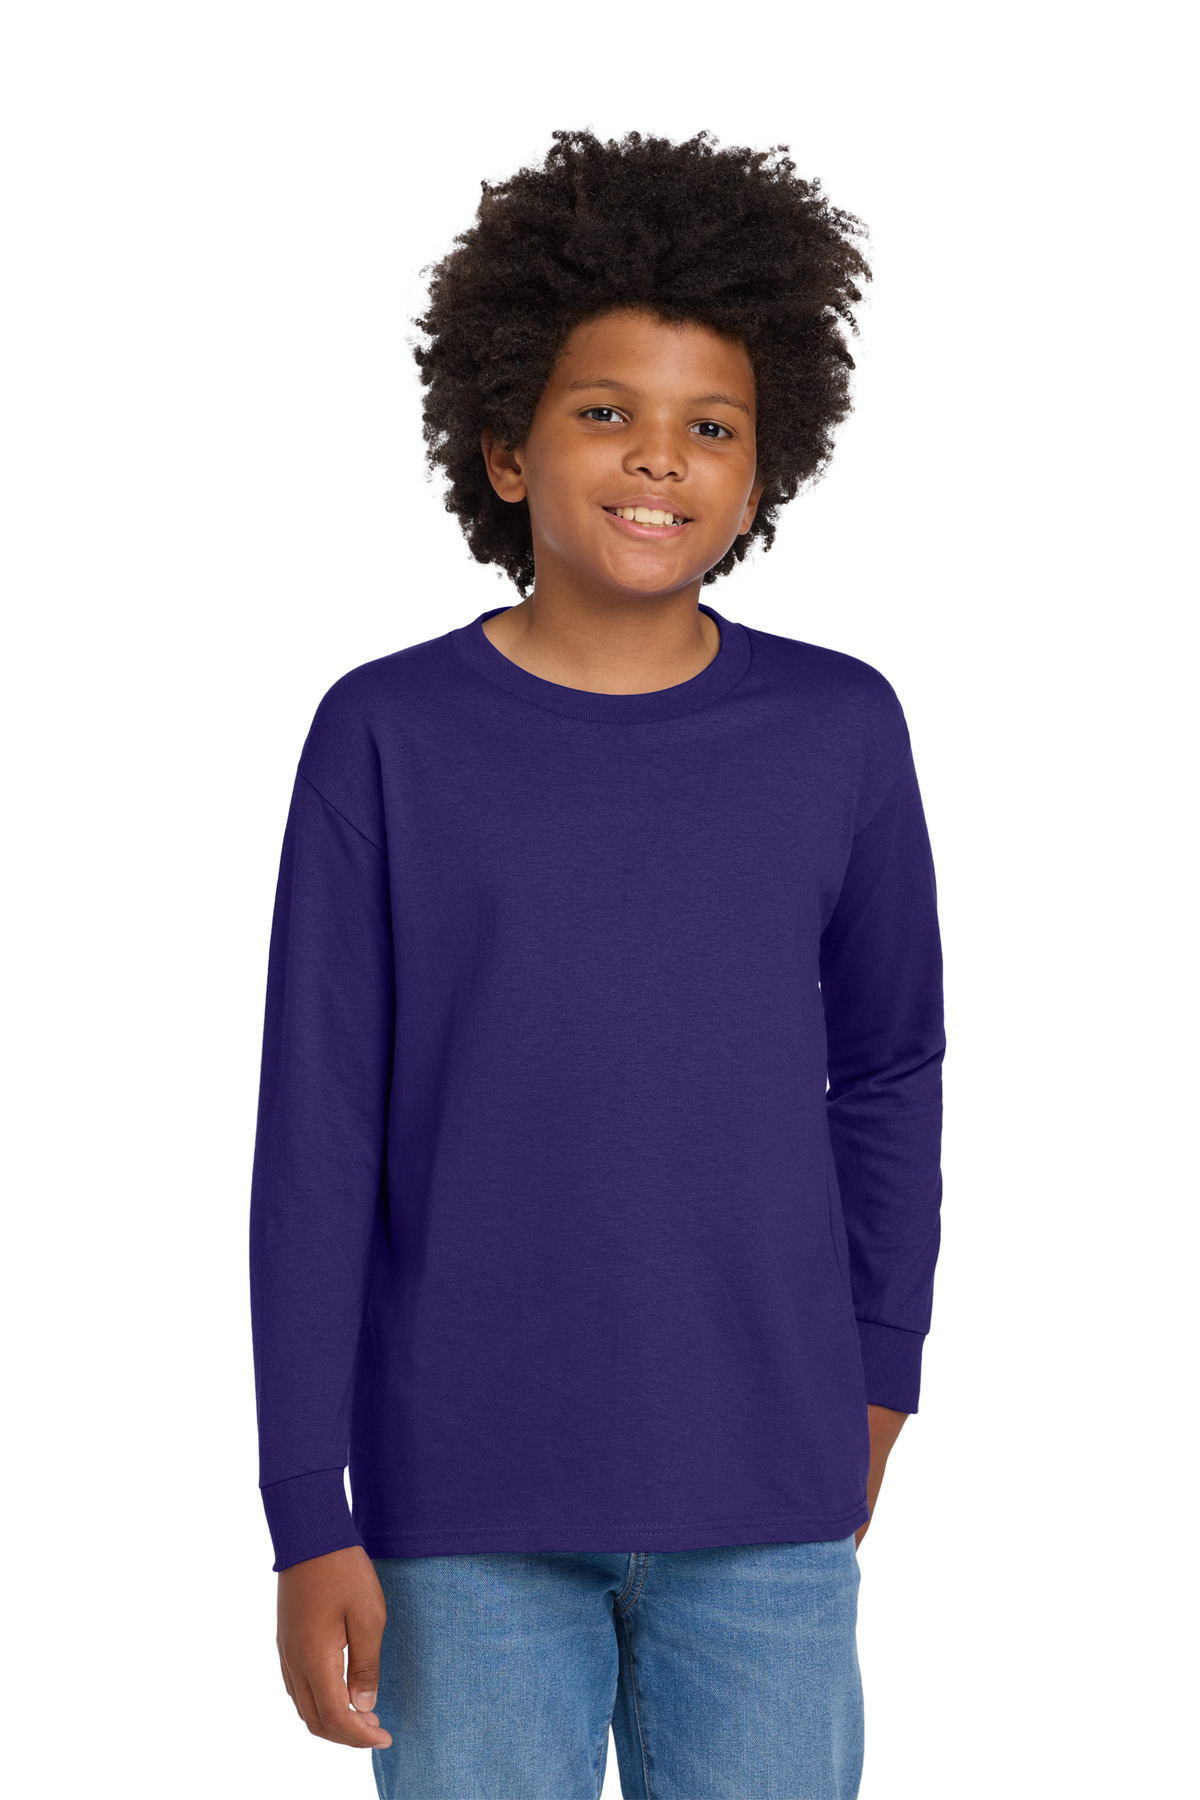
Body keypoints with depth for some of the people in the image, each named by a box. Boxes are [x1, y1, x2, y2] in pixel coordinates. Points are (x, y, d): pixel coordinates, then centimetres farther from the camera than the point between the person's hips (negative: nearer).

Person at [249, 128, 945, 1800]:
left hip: (766, 1510, 2)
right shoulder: (388, 737, -4)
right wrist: (309, 1523, -4)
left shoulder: (840, 733, 0)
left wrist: (878, 1377, 15)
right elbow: (316, 1149, -3)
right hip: (469, 1515, -1)